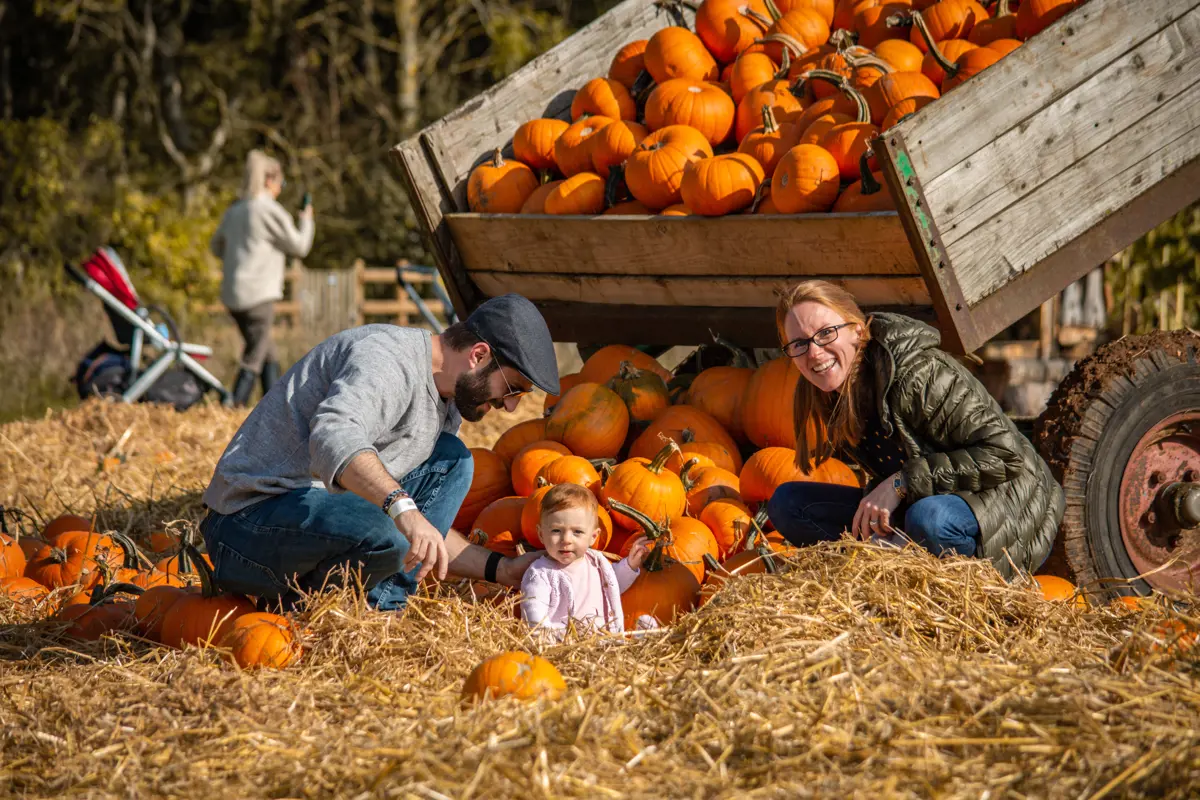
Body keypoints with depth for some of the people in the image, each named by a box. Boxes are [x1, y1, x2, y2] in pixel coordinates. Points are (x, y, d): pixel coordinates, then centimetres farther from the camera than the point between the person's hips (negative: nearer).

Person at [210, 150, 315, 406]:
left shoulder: (234, 211, 13)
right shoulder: (270, 210, -9)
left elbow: (216, 247, 24)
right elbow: (299, 247, -2)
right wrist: (307, 221, 15)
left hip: (232, 294, 8)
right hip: (258, 295, -8)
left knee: (269, 356, 16)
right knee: (254, 359, -6)